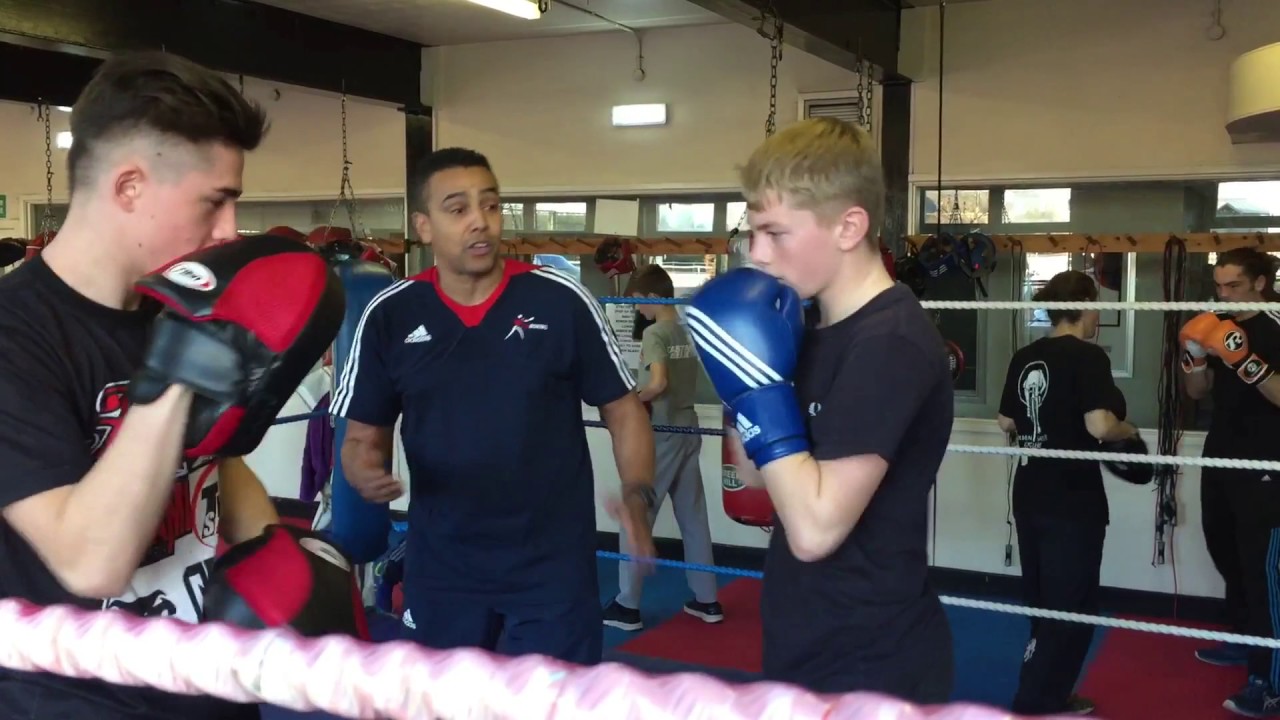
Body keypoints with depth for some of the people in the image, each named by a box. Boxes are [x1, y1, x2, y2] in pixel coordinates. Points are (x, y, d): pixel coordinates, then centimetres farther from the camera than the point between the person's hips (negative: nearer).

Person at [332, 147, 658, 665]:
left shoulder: (563, 302, -9)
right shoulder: (390, 316, -3)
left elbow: (622, 409, -1)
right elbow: (363, 436, 4)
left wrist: (637, 496, -18)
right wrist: (366, 471, -20)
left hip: (553, 567, -2)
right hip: (442, 570, 3)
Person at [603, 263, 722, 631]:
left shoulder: (654, 333, -14)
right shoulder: (691, 332, 9)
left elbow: (658, 383, -26)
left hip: (660, 434, -7)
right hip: (688, 430, 7)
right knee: (694, 517, 13)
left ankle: (628, 606, 7)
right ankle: (706, 600, 20)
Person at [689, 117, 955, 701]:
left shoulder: (892, 343, -23)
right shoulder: (823, 334, 6)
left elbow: (814, 528, -27)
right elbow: (755, 473, 10)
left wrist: (758, 386, -22)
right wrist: (751, 370, -3)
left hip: (868, 670, -9)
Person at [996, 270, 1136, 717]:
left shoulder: (1023, 358, 6)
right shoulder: (1088, 356, -14)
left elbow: (1006, 422, 11)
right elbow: (1100, 425, -24)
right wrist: (1128, 431, -4)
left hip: (1030, 495, 7)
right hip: (1073, 500, -7)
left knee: (1043, 602, 18)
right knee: (1070, 608, 4)